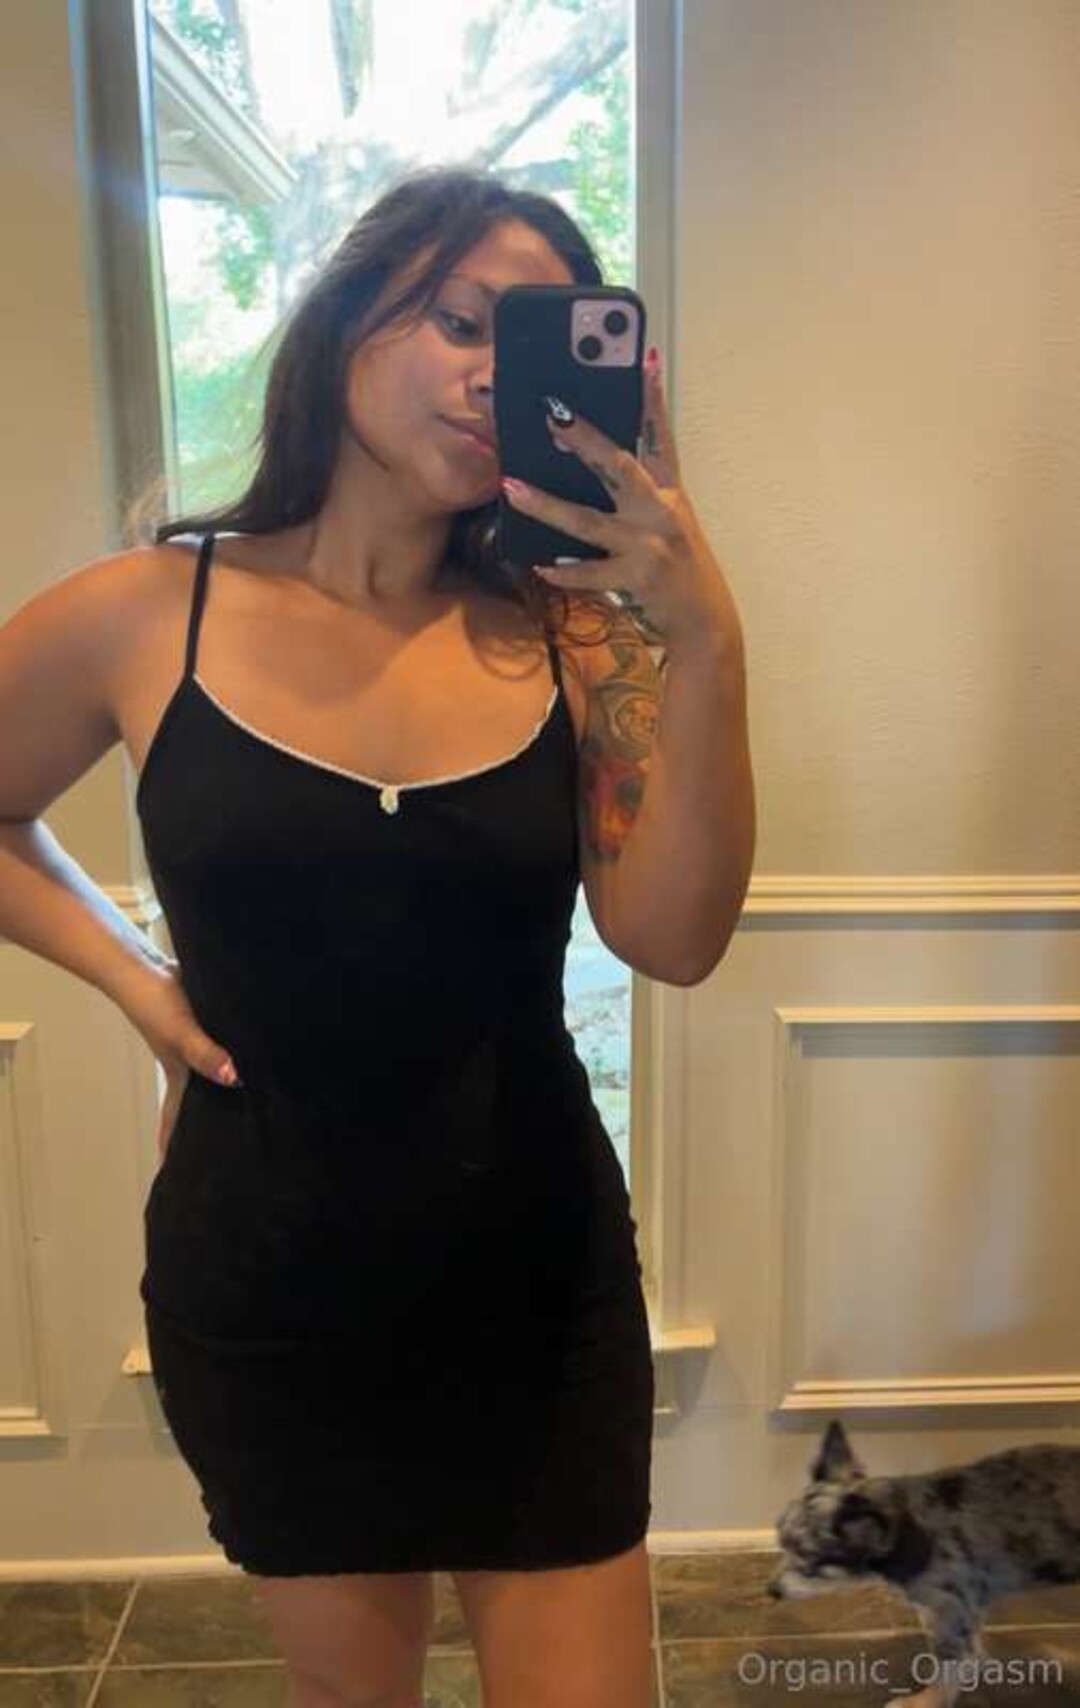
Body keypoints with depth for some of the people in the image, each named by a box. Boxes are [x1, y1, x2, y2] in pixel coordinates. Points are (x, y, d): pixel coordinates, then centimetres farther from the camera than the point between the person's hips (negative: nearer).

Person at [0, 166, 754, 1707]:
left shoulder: (567, 638, -7)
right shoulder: (138, 619, -9)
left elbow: (672, 940, -18)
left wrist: (705, 645, -28)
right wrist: (133, 976, -4)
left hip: (539, 1279, 1)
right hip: (266, 1289, 0)